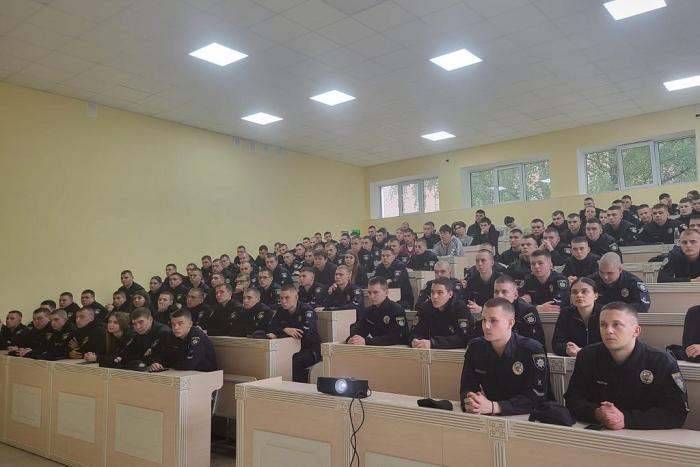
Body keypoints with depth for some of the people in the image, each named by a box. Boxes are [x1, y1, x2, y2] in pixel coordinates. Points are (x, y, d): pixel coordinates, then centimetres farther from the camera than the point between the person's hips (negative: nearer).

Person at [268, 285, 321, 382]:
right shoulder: (281, 310, 7)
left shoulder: (307, 311, -14)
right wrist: (285, 330, -21)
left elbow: (305, 333, -27)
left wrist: (277, 334, -24)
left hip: (311, 349, -6)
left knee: (295, 361, -33)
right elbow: (272, 328, 1)